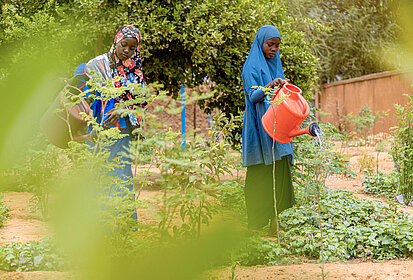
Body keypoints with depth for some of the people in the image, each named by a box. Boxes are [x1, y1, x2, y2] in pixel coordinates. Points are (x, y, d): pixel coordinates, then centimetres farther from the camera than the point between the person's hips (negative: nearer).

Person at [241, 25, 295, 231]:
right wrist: (268, 87, -37)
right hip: (259, 127, -8)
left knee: (278, 172, 3)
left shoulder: (274, 66, 20)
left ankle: (273, 220, 6)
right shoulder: (252, 67, -6)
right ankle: (257, 224, -8)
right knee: (261, 174, -9)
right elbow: (253, 96, -20)